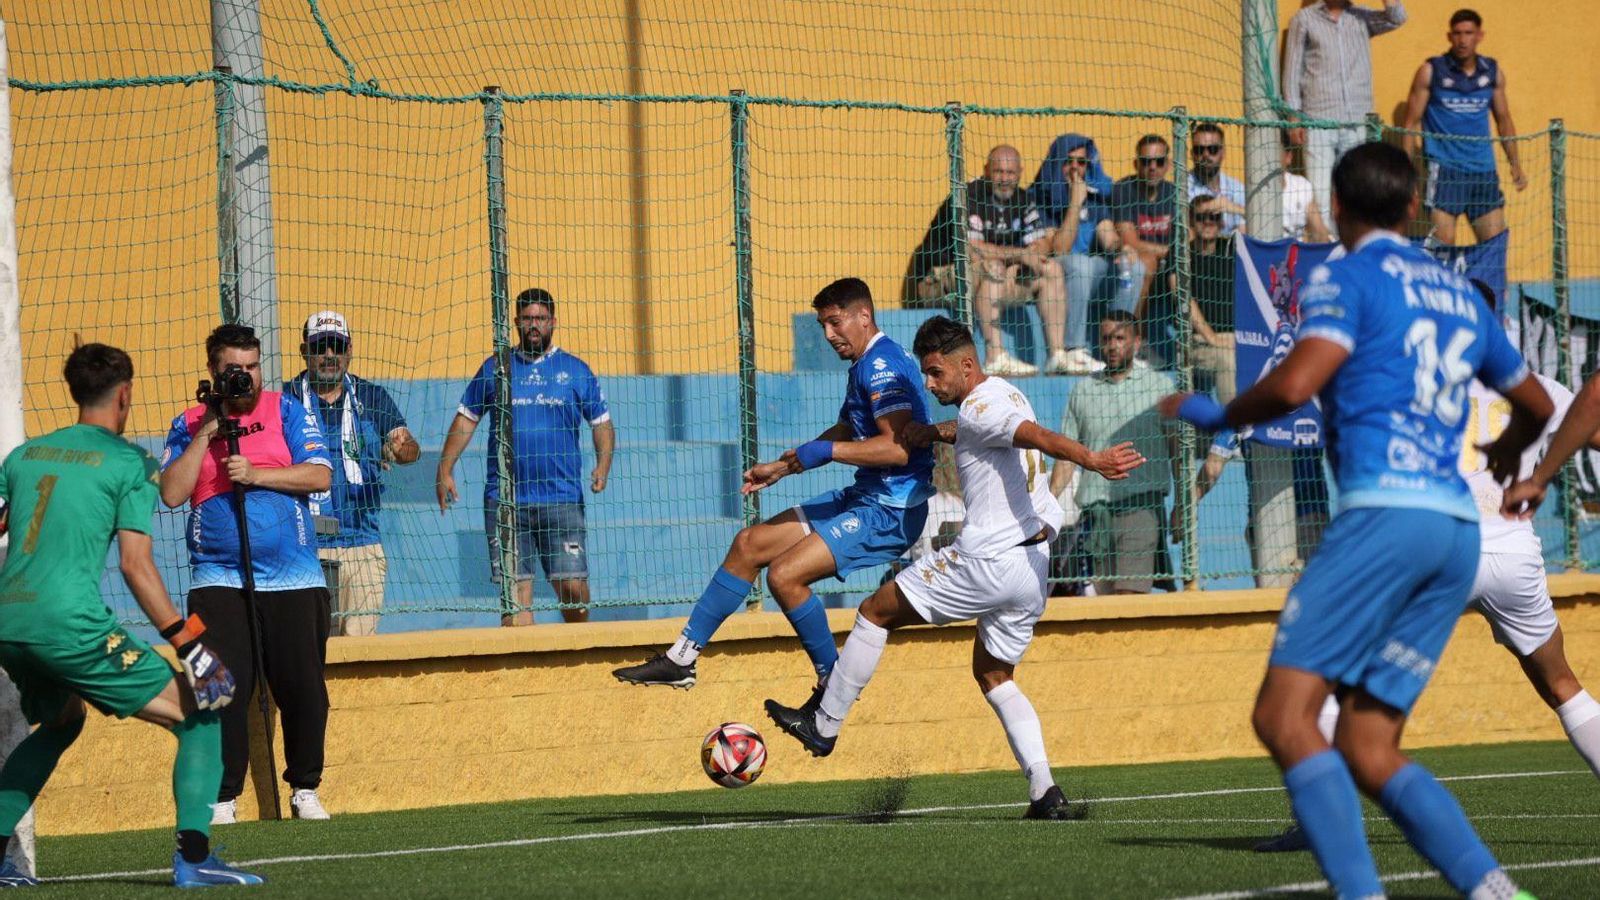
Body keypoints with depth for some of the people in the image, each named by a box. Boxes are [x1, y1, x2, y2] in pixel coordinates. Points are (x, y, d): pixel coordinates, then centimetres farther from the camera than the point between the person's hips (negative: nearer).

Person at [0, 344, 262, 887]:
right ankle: (193, 856, -15)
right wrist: (188, 644, -9)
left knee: (59, 723, 34)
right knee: (199, 716, 0)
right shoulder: (128, 461, 0)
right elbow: (135, 564, -8)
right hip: (71, 626, -7)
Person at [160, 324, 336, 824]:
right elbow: (172, 494, -4)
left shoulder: (287, 412, 7)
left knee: (303, 689, -1)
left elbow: (320, 476, -4)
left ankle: (305, 790, 14)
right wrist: (206, 434, -8)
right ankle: (222, 797, -1)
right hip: (219, 581, 0)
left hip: (294, 580, 0)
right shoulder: (189, 425, 8)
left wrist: (255, 474, -12)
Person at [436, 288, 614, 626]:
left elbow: (602, 423, 14)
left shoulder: (576, 371, 9)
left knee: (572, 585, -8)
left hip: (562, 497, -1)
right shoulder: (494, 369, 11)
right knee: (516, 589, -5)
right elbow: (465, 419, 16)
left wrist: (603, 466, -4)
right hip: (504, 498, 1)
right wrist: (444, 470, 7)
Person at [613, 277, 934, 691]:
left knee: (785, 575, -22)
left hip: (891, 512, -11)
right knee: (749, 544, 11)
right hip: (862, 498, 11)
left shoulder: (882, 365, -18)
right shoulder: (866, 366, 15)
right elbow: (845, 432, 30)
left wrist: (827, 451, -28)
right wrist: (782, 467, 28)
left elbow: (899, 447, -30)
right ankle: (682, 658, 15)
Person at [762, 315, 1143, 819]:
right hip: (1032, 567, 10)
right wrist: (936, 433, 20)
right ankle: (1046, 794, 2)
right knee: (994, 676, 19)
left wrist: (1092, 460, -45)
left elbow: (1036, 435, -30)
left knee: (876, 612, 7)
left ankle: (824, 725, 15)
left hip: (987, 560, -10)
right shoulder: (1003, 395, 17)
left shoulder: (980, 408, -13)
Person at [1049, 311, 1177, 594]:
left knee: (1129, 594, -16)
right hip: (1096, 510, 3)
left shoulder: (1160, 386, 8)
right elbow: (1067, 455, 16)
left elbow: (1177, 449, 8)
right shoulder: (1083, 390, 14)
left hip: (1142, 505, -3)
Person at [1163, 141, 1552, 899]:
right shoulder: (1461, 297, 23)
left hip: (1384, 512, -7)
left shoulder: (1346, 279, 2)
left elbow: (1292, 387, -15)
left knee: (1284, 714, -12)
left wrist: (1216, 415, 5)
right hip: (1458, 529, 7)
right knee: (1366, 753, 7)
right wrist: (1505, 451, 60)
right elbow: (1535, 405, 37)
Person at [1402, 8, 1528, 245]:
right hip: (1443, 170, -4)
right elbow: (1412, 123, 1)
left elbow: (1503, 120, 20)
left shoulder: (1493, 72, 9)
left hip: (1483, 171, 4)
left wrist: (1516, 164, 16)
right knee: (1443, 243, -12)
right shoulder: (1431, 71, -1)